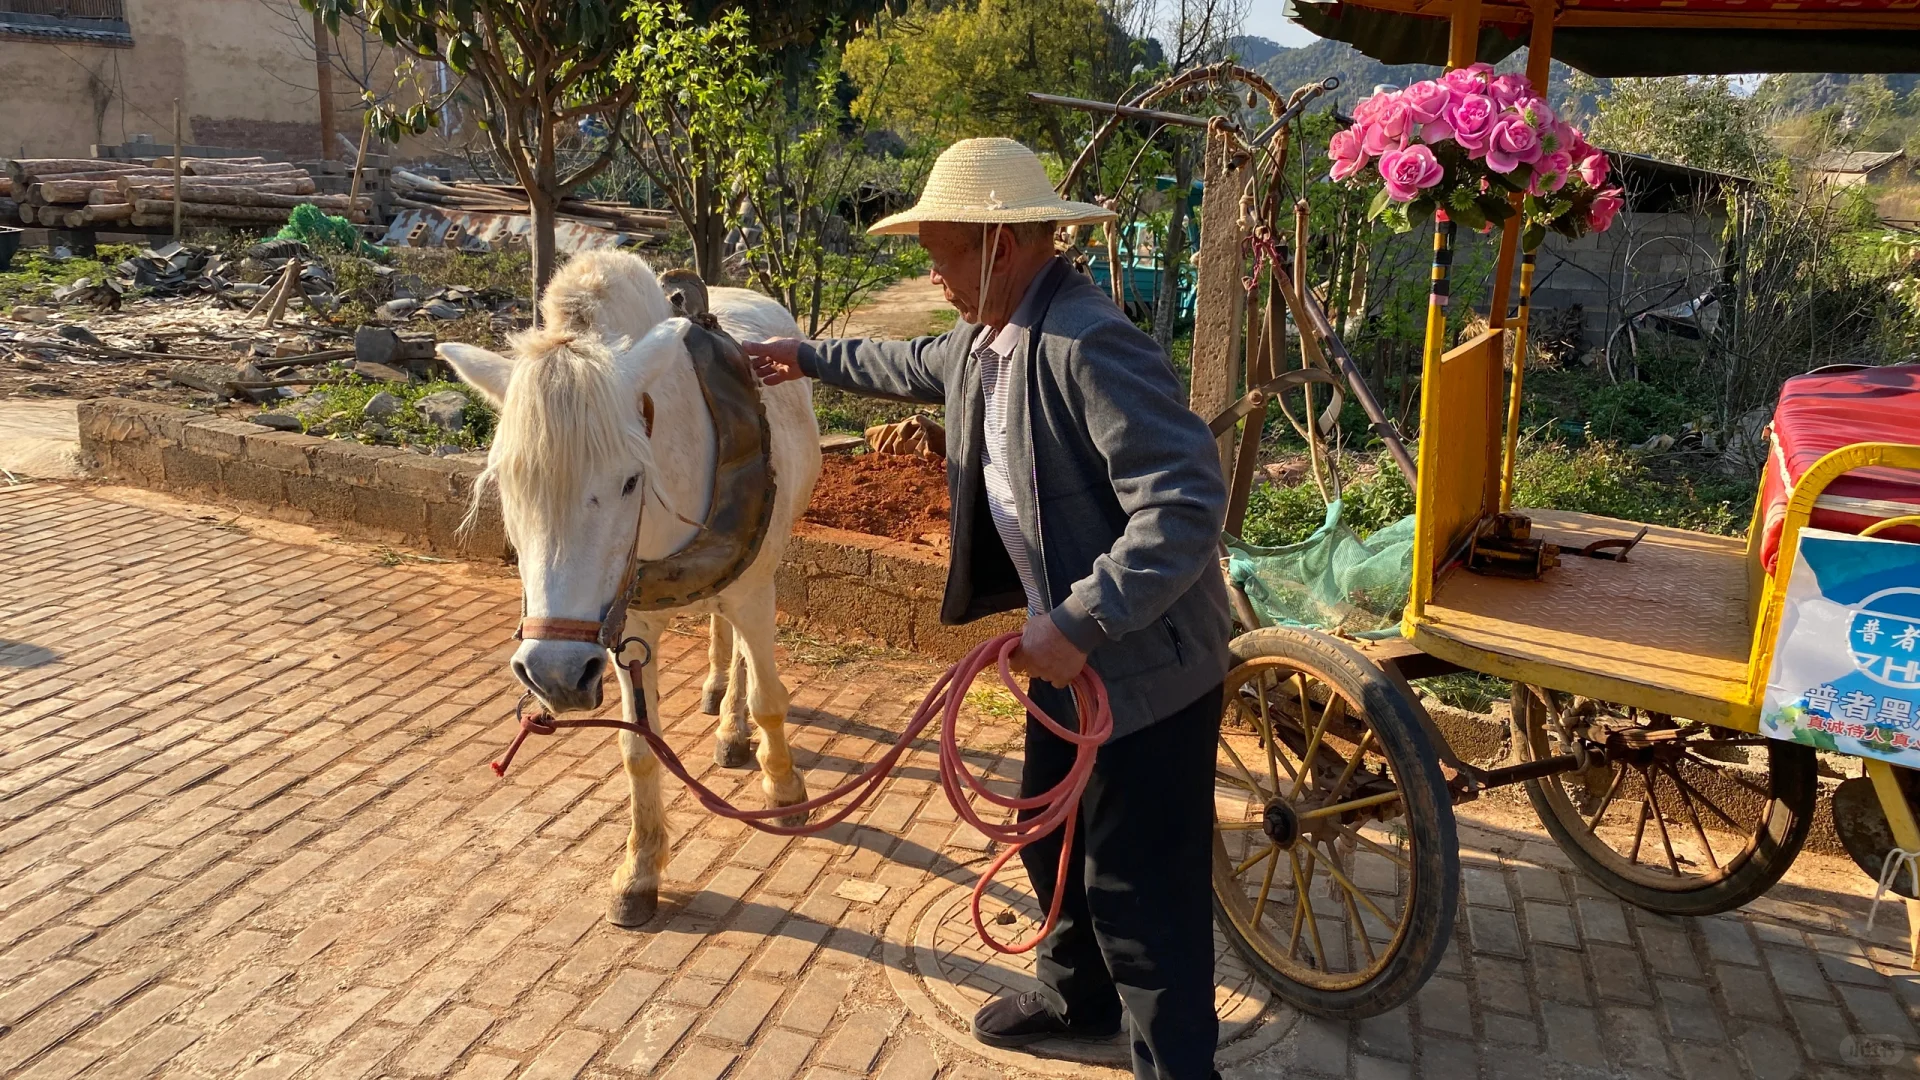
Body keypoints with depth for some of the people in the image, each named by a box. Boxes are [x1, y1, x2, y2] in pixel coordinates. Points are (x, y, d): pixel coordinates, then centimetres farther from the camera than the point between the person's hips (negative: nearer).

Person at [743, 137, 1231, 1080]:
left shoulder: (1088, 343, -28)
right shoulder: (989, 338, 4)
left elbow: (1187, 501, -33)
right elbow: (923, 365, 28)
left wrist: (1079, 623, -32)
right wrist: (815, 358, 37)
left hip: (1145, 662, -10)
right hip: (1071, 647, 10)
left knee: (1140, 889, 3)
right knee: (1051, 837, 25)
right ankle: (1080, 996, 49)